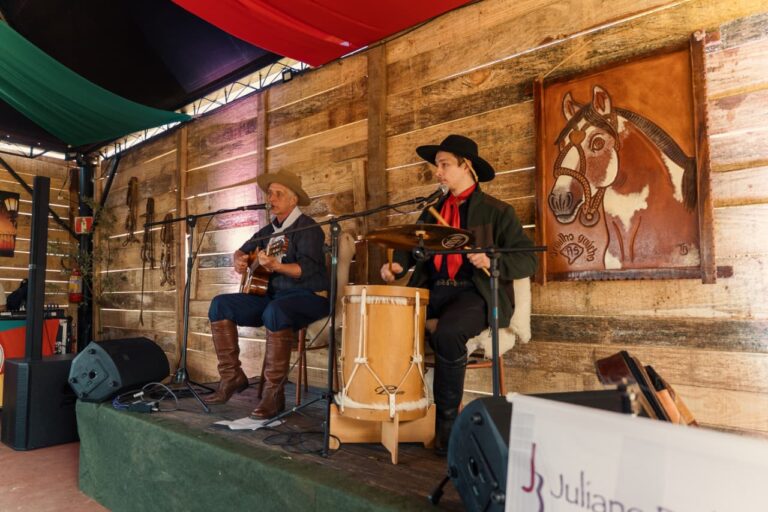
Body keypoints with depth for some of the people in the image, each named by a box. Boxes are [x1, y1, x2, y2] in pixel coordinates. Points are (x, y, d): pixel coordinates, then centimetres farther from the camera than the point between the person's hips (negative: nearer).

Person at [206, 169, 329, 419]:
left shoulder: (308, 228, -7)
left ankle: (274, 393, -29)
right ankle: (232, 376, -4)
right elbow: (241, 251, 28)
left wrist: (275, 266, -37)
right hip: (272, 294, 8)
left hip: (308, 296, -7)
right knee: (220, 304, -6)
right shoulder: (269, 230, 16)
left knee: (275, 311, -39)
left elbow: (306, 269, -21)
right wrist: (238, 260, 3)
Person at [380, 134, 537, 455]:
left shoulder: (497, 211, 4)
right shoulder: (432, 211, 21)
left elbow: (528, 260, -2)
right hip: (432, 290, 5)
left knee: (447, 333, -34)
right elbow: (411, 245, 16)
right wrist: (397, 265, -6)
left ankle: (446, 422, -15)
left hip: (475, 293, -5)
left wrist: (492, 262, -20)